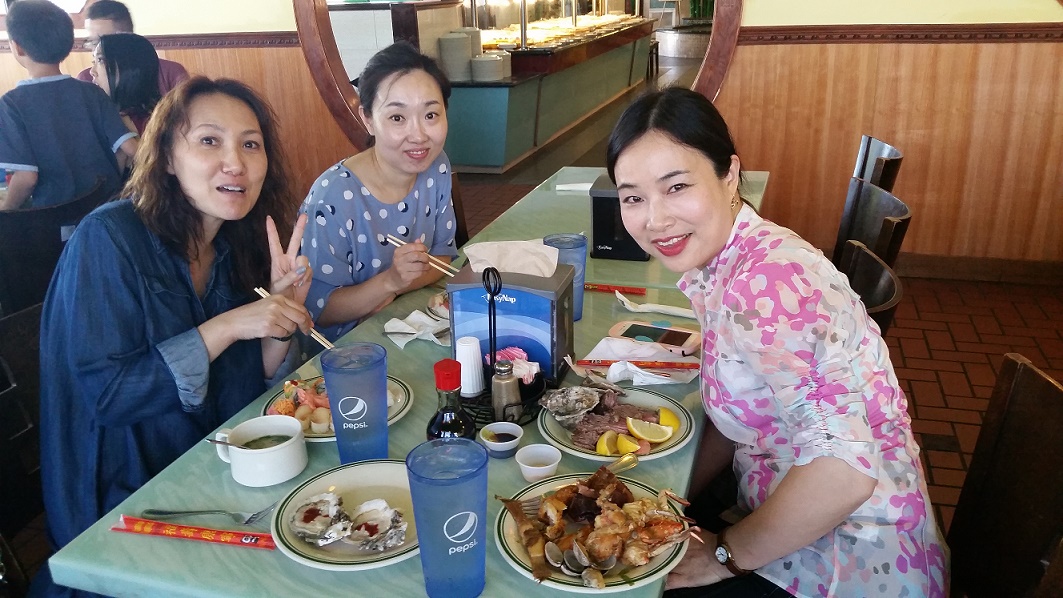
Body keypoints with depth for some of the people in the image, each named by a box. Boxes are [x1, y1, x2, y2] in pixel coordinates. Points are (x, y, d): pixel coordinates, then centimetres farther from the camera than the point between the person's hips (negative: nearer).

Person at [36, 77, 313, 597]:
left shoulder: (240, 245, 1)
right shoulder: (108, 240, -17)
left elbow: (251, 388, 4)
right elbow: (105, 394, -19)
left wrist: (283, 311, -14)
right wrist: (225, 328, -26)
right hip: (121, 509, -5)